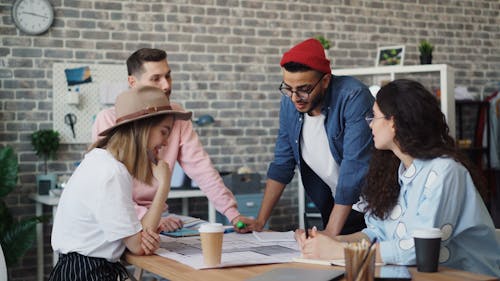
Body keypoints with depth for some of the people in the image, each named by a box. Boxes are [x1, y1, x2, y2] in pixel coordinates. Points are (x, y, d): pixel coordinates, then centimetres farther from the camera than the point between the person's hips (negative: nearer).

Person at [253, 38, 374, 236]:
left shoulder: (353, 97, -22)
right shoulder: (289, 102, -3)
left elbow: (355, 166, -26)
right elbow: (282, 162, 5)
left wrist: (330, 234, -27)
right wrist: (260, 221, 1)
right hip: (333, 204, 5)